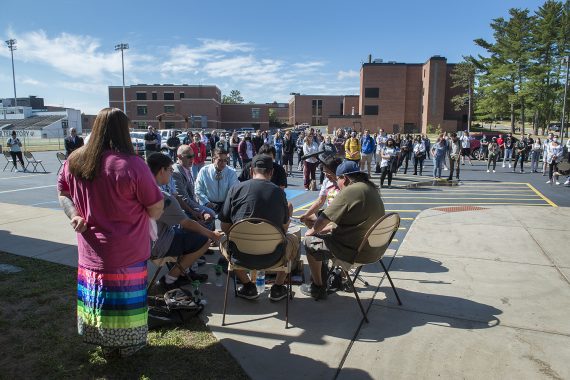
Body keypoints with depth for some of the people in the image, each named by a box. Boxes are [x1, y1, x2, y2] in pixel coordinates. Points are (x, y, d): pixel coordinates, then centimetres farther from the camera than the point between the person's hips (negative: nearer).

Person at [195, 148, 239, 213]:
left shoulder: (232, 172, 2)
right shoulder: (204, 171, 1)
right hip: (207, 205, -1)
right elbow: (198, 191, 2)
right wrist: (207, 203, -13)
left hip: (225, 205, 1)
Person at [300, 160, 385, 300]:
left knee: (310, 242, 6)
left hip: (355, 250, -9)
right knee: (328, 232, 28)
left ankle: (318, 288, 17)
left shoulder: (349, 191, -21)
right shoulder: (370, 188, 8)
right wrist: (331, 227, 16)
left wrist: (313, 231, 3)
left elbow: (324, 219, -16)